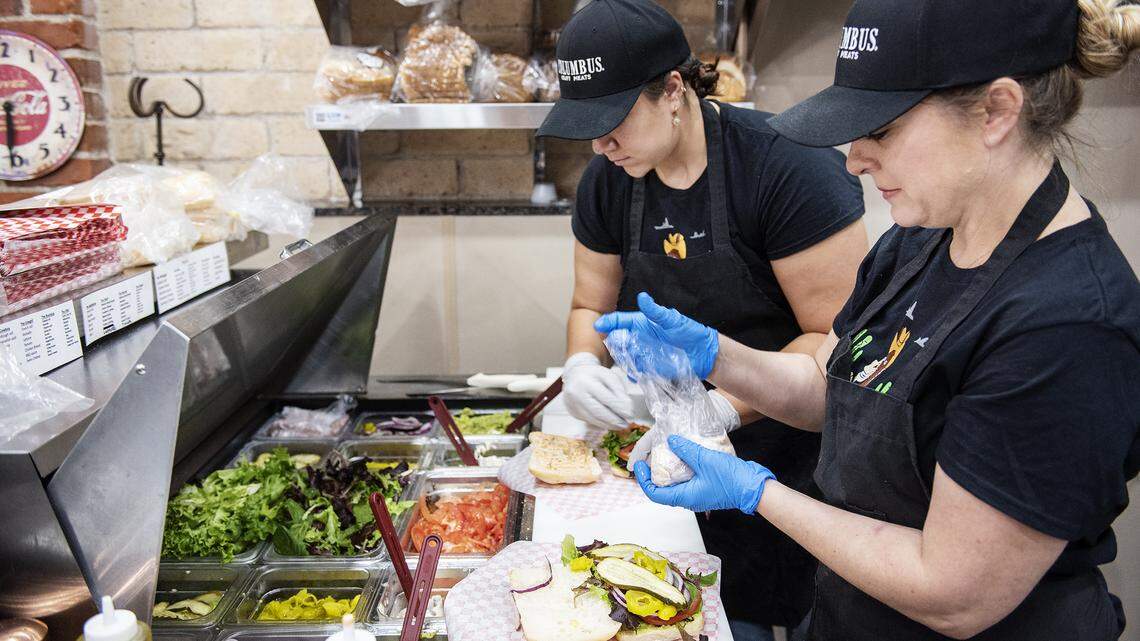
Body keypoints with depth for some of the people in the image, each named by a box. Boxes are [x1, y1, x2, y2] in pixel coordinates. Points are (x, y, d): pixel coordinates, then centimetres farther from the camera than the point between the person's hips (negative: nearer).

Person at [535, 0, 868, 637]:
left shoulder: (789, 168, -22)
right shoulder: (607, 182, -2)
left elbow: (839, 338, -21)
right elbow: (591, 307, 9)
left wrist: (728, 406, -29)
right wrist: (583, 364, -12)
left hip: (783, 450, -5)